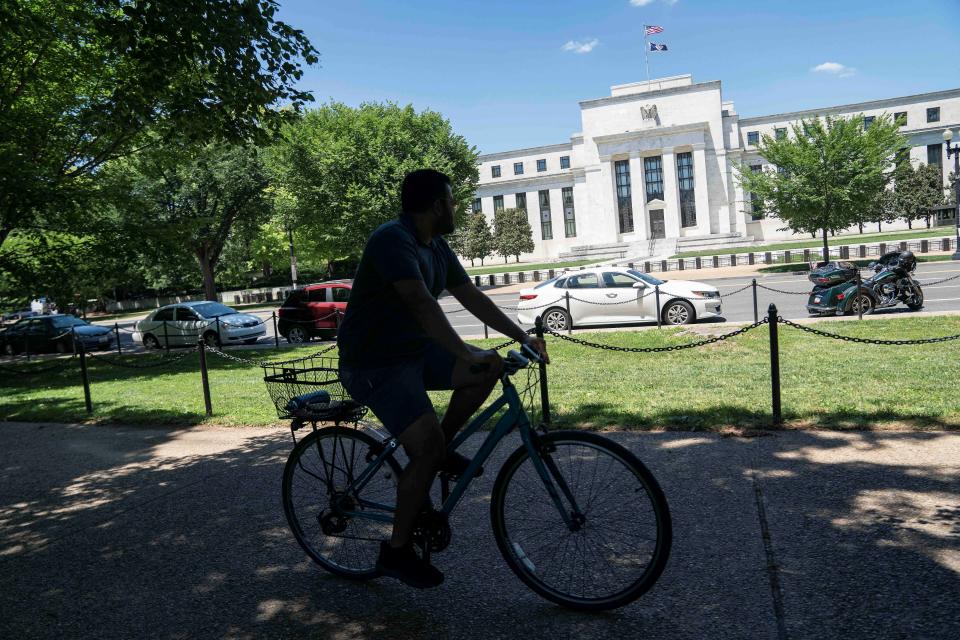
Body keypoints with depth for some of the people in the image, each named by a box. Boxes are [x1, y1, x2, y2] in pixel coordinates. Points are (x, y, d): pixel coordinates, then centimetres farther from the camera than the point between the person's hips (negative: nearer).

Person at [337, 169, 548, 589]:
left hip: (416, 350, 9)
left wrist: (523, 337, 5)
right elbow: (421, 302, -33)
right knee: (427, 447, -19)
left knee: (490, 366, -4)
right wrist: (464, 354, -38)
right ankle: (397, 551, -1)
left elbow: (472, 298, 9)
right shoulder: (393, 239, -21)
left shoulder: (437, 248, 8)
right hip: (375, 364, -9)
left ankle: (440, 451, 10)